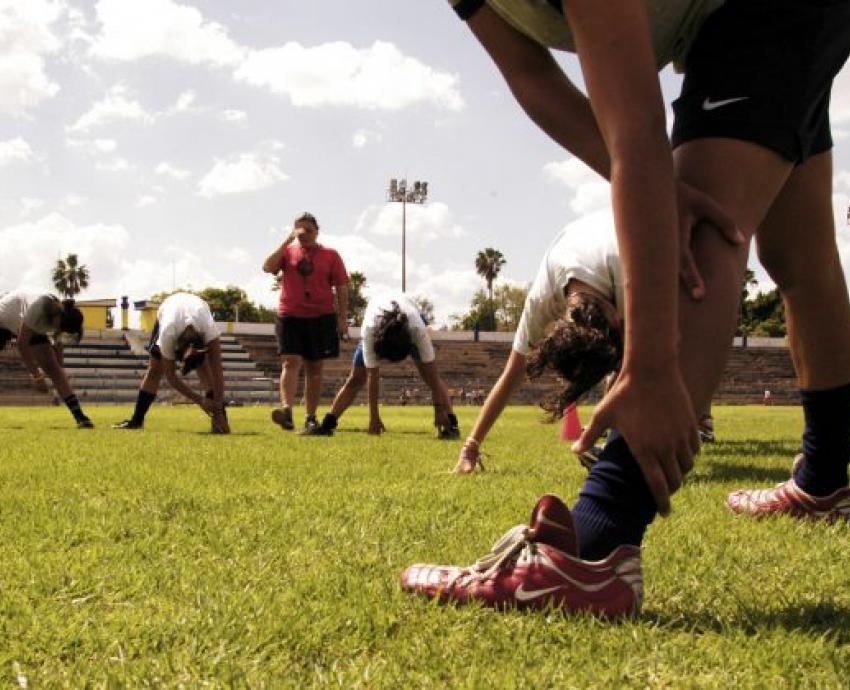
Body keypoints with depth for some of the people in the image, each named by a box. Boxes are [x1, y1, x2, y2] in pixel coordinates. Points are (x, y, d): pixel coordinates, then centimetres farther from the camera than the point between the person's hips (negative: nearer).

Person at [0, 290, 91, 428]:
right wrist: (36, 375, -28)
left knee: (53, 368, -11)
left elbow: (58, 347, -7)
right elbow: (22, 343, -32)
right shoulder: (39, 307, -40)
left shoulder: (64, 318, -23)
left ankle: (79, 416, -17)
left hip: (33, 328, 4)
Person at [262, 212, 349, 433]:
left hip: (321, 317, 1)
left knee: (314, 368, 6)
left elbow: (342, 287, 4)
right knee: (291, 363, -13)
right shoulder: (287, 251, 7)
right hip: (290, 316, 0)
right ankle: (287, 410, -26)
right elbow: (268, 267, -10)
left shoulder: (330, 255, 5)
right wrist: (287, 242, -10)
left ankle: (310, 417, 11)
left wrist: (343, 318, -2)